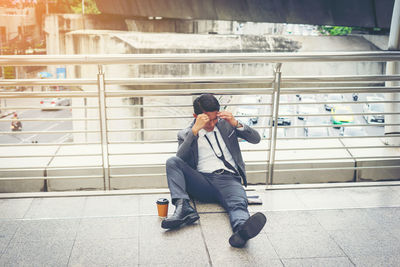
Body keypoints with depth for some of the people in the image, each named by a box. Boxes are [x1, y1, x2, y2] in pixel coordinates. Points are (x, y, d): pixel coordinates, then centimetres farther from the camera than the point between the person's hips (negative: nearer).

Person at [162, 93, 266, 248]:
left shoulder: (226, 125, 20)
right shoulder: (185, 135, 14)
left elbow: (256, 139, 13)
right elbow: (180, 159, -6)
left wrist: (236, 124, -3)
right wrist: (194, 130, -12)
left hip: (229, 179, 0)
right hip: (203, 181, 1)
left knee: (238, 204, -34)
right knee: (172, 162, -22)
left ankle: (242, 229, -66)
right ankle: (183, 208, -37)